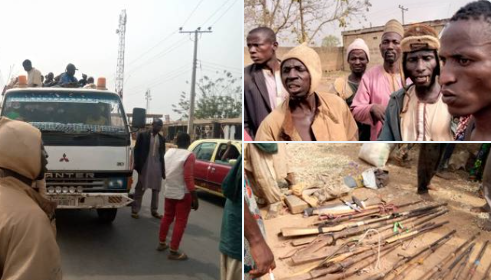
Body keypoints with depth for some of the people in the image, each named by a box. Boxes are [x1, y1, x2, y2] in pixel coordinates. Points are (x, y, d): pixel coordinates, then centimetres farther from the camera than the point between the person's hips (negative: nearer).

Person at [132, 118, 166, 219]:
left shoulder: (161, 139, 10)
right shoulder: (143, 135, -2)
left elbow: (162, 154, 11)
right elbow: (137, 150, -3)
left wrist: (163, 170, 6)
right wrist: (137, 165, -10)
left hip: (157, 167, 4)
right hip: (145, 166, -4)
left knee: (156, 190, 9)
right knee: (140, 189, 3)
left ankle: (154, 211, 19)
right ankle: (135, 210, 11)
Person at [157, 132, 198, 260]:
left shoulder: (169, 152, 3)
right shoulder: (189, 155, -18)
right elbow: (188, 178, -22)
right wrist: (195, 198, -18)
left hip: (168, 191, 7)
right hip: (183, 193, -7)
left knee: (167, 217, 21)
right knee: (180, 222, 1)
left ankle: (161, 243, 32)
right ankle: (174, 251, 3)